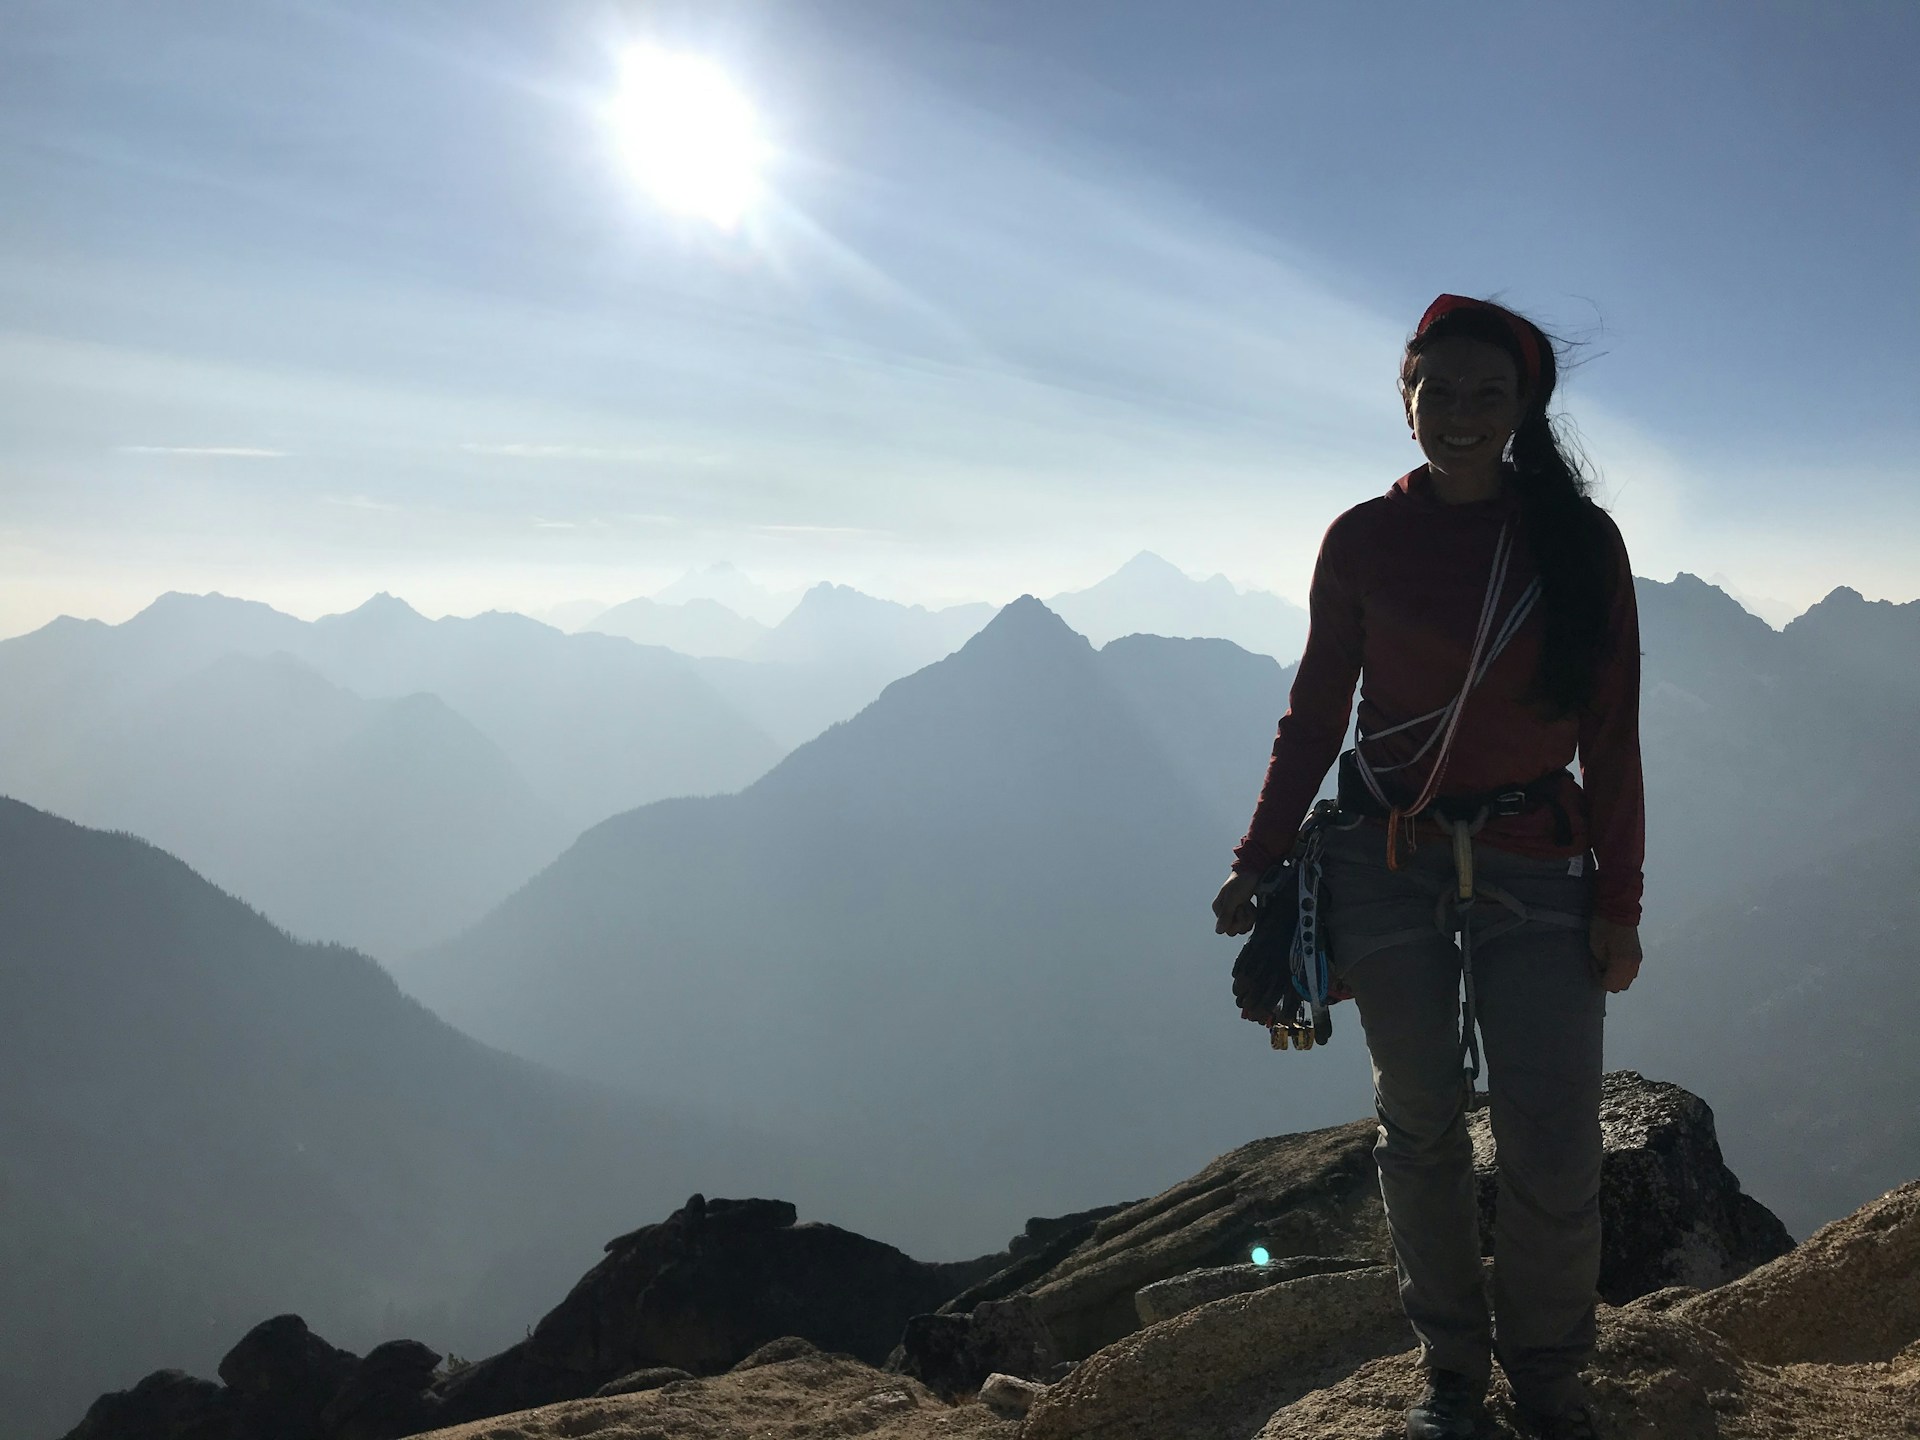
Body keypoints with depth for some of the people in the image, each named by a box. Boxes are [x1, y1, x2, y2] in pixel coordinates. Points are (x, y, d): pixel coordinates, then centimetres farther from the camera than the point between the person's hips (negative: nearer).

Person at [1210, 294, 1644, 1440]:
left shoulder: (1581, 540, 2)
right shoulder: (1364, 541, 3)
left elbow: (1612, 738, 3)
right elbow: (1315, 716, 7)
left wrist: (1618, 901, 0)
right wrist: (1256, 864, 4)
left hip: (1534, 870, 0)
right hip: (1386, 864, 1)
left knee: (1554, 1141, -5)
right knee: (1422, 1125, 7)